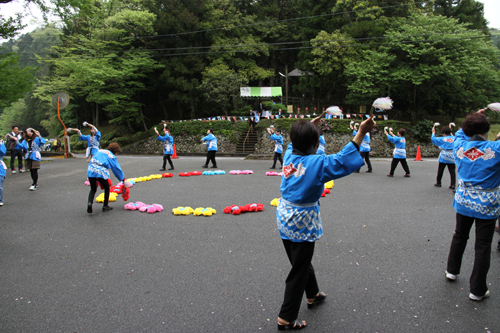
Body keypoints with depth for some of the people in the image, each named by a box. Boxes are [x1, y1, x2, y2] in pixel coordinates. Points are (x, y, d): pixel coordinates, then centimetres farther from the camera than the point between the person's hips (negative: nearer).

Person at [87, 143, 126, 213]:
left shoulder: (99, 151, 24)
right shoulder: (111, 156, 7)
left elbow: (92, 161, 21)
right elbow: (117, 169, 9)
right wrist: (123, 180, 17)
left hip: (90, 171, 5)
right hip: (100, 172, -5)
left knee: (93, 189, 21)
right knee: (107, 188, 17)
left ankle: (90, 202, -5)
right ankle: (105, 206, 20)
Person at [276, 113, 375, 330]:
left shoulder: (289, 155, -2)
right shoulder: (316, 163, -21)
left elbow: (296, 142, 20)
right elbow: (343, 160, -25)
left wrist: (309, 125, 28)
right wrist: (361, 133, -24)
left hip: (284, 216, 8)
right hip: (302, 221, -7)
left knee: (302, 261, 26)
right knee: (298, 271, 7)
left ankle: (313, 295, 49)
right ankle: (286, 319, 18)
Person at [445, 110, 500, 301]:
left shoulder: (459, 146, -6)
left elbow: (460, 132, 15)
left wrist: (473, 119, 19)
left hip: (463, 201, 4)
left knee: (459, 236, 24)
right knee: (483, 246, 5)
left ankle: (452, 270, 39)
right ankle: (477, 290, 14)